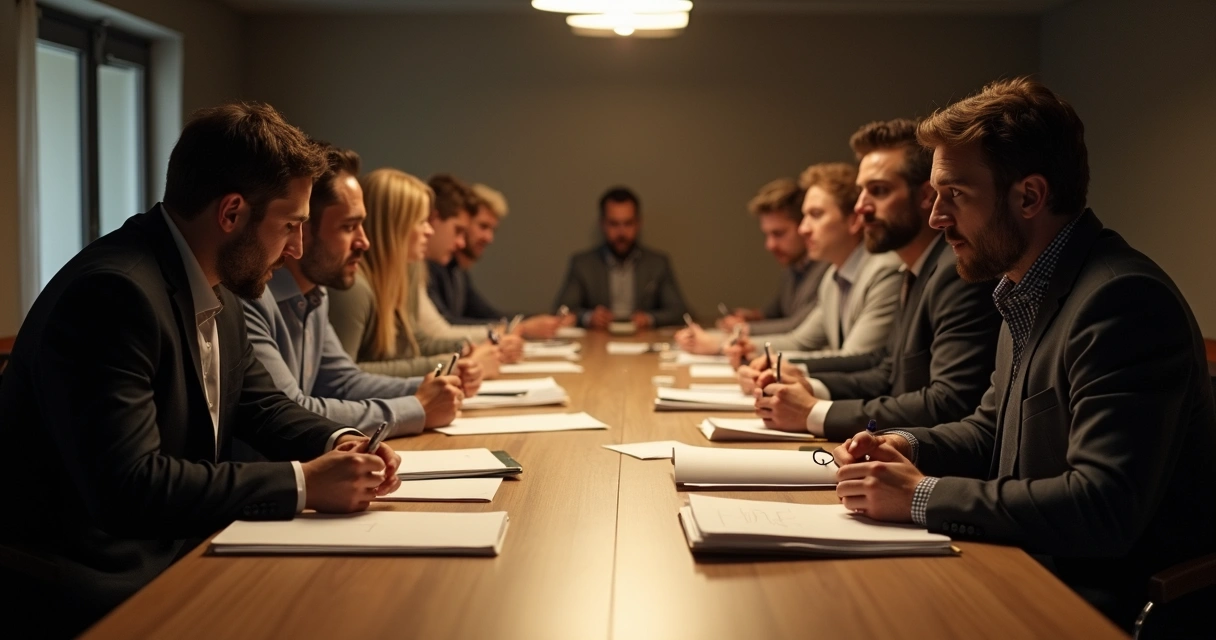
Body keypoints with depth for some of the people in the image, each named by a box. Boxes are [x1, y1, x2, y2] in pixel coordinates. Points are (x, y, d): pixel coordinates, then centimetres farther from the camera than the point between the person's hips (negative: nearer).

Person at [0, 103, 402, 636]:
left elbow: (261, 403, 18)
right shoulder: (115, 292, -23)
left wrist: (337, 444, -3)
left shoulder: (215, 290, 6)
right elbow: (127, 484, -30)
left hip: (172, 550, 9)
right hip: (93, 583, -9)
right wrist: (301, 483, -25)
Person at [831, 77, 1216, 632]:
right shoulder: (1029, 292, 10)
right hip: (1036, 574, 8)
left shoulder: (1123, 300, -21)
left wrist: (922, 497, -22)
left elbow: (1104, 506, -29)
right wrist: (905, 447, 2)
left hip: (1110, 606, -8)